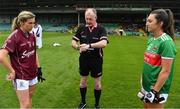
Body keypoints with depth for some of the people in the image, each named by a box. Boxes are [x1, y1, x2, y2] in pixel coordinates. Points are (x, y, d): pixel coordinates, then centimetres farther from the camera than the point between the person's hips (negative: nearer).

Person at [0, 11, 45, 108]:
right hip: (21, 77, -6)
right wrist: (12, 72, -18)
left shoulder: (32, 36, 4)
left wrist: (39, 69, 13)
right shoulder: (14, 36, -17)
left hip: (33, 75, 7)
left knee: (29, 99, 19)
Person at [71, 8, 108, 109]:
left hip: (96, 60, -3)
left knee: (97, 84, 9)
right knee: (83, 82, 16)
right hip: (83, 60, 3)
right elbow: (73, 42, -2)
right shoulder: (81, 28, 0)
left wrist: (89, 45, -34)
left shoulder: (101, 29, -10)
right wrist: (78, 47, -24)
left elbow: (104, 43, -26)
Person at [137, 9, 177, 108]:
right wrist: (143, 85, 15)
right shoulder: (151, 40, 5)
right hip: (146, 87, 8)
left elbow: (165, 71, -21)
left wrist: (155, 92, -19)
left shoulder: (166, 42, -19)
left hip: (157, 90, -8)